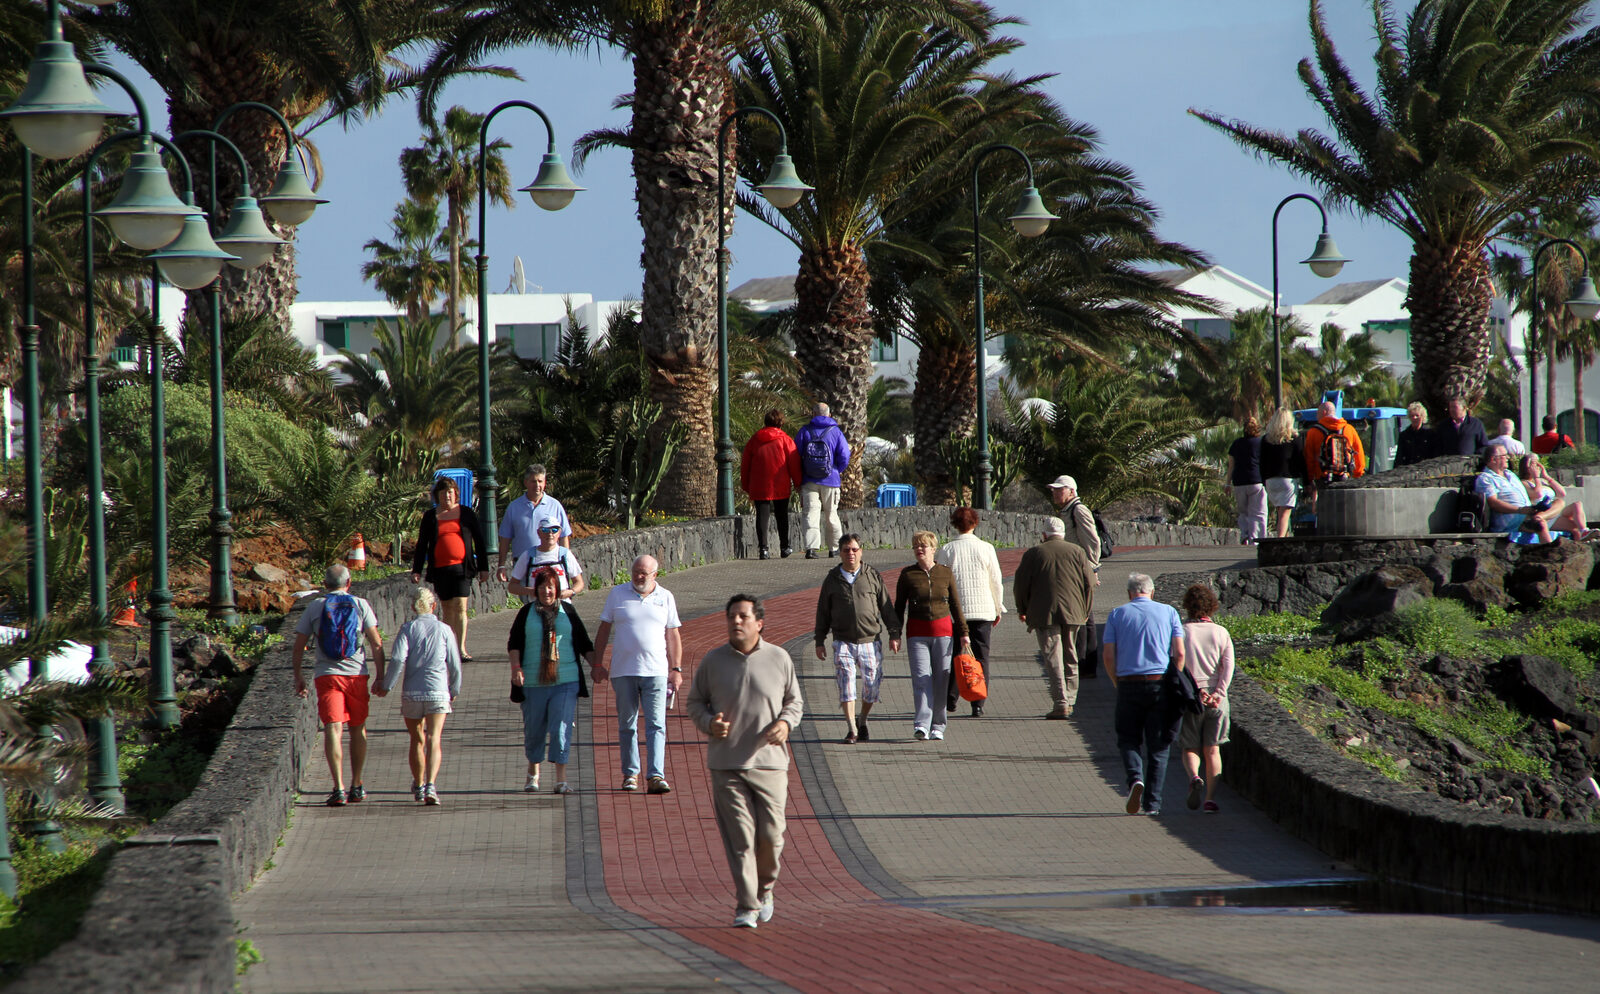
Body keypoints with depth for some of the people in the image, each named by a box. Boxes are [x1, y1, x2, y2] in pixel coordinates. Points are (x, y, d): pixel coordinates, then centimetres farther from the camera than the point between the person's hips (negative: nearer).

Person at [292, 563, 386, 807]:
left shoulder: (314, 607, 6)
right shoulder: (360, 605, 5)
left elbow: (298, 646, 5)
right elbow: (376, 643, 0)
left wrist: (298, 677, 16)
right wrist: (381, 676, 6)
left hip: (326, 676, -1)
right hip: (356, 674, 1)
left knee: (333, 730, -7)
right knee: (358, 730, 16)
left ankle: (339, 787, -20)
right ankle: (357, 786, 20)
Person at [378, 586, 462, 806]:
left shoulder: (408, 629, 0)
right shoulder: (444, 630, 3)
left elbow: (398, 659, -12)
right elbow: (455, 664, 5)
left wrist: (386, 686, -3)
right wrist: (455, 690, 20)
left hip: (411, 692, 1)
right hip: (438, 691, -1)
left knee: (417, 740, 16)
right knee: (433, 739, -8)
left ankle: (418, 786, 30)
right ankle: (431, 784, -27)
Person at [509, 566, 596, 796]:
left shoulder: (568, 611, 9)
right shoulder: (526, 613, 7)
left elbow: (584, 643, 13)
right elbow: (514, 643, 4)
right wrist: (516, 667, -11)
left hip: (566, 682, -1)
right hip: (534, 682, 1)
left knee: (562, 730, -9)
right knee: (534, 729, 8)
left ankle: (561, 780, -9)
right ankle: (533, 773, 29)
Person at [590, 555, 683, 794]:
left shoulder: (665, 598, 8)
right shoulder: (618, 594, 7)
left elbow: (673, 636, 11)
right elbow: (604, 630, 11)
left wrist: (676, 669, 6)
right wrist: (597, 663, 6)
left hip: (656, 672, -1)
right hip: (623, 671, 1)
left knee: (656, 725, -9)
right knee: (627, 725, 7)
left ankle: (656, 776, -15)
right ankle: (630, 774, 17)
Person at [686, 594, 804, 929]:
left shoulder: (779, 659, 4)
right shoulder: (712, 661, 3)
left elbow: (795, 700, 15)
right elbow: (694, 701, 12)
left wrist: (786, 723, -6)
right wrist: (709, 723, -9)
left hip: (769, 762, 1)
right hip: (727, 764, -1)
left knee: (770, 835, 0)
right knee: (739, 838, -6)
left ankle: (764, 888, 28)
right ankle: (746, 907, -2)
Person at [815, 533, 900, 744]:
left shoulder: (873, 577, 6)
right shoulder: (832, 580, 7)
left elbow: (887, 608, 8)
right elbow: (823, 613, 12)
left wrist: (894, 635, 3)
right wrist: (820, 641, 8)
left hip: (870, 641, 0)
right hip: (843, 642, 0)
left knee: (872, 685, 2)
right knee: (846, 684, -11)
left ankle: (863, 721, 26)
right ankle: (851, 730, -8)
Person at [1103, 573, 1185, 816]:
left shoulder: (1117, 614, 6)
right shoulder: (1168, 612, 7)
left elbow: (1109, 656, -1)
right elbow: (1179, 653, -1)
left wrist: (1118, 686, 11)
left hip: (1128, 684, 0)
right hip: (1160, 683, 0)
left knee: (1128, 739, 13)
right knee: (1157, 746, 7)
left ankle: (1135, 778, -15)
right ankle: (1152, 803, 4)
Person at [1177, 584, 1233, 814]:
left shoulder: (1182, 631, 0)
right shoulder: (1221, 633, 5)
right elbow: (1228, 666, -6)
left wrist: (1194, 690, -12)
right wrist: (1218, 694, -11)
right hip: (1216, 698, 1)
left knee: (1190, 748, 11)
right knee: (1212, 749, 10)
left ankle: (1194, 777, -19)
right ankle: (1212, 797, -1)